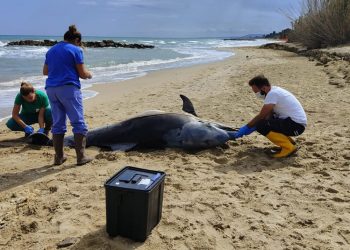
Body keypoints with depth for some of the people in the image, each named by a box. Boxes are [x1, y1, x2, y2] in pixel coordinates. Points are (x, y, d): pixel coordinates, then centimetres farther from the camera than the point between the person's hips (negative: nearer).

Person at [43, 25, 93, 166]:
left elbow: (45, 71, 22)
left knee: (58, 124, 11)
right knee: (78, 123, 0)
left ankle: (58, 157, 14)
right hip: (69, 88, -6)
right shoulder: (76, 50, -2)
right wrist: (89, 75, 17)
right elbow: (82, 73, -4)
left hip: (51, 89, 6)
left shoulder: (51, 50, 17)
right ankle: (81, 157, -2)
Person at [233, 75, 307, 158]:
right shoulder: (274, 90, 10)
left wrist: (246, 127, -7)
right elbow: (268, 114, 10)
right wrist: (251, 127, 3)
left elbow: (261, 116, -19)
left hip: (297, 125, -10)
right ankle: (288, 141, 17)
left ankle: (288, 147, -9)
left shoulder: (272, 94, -19)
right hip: (294, 121, 10)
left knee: (261, 126, -21)